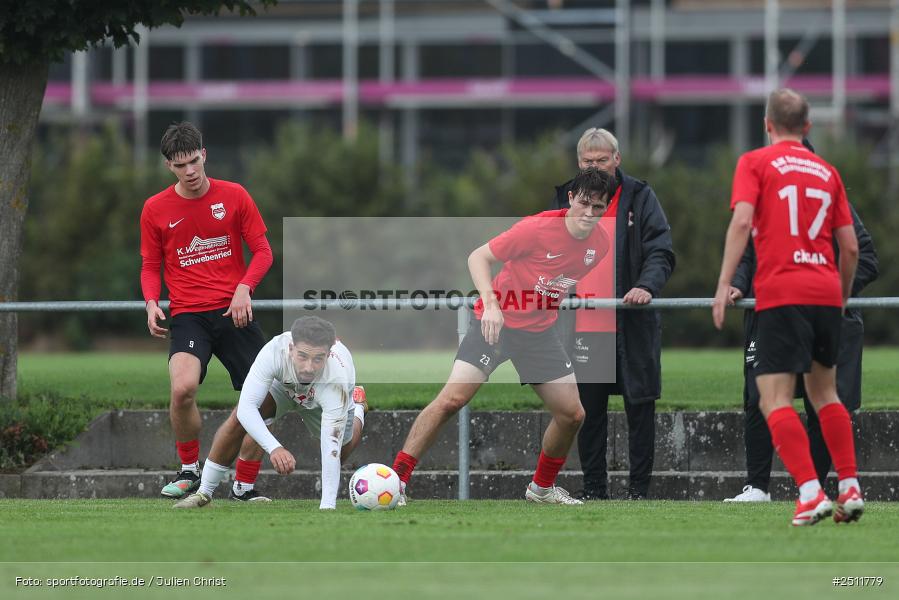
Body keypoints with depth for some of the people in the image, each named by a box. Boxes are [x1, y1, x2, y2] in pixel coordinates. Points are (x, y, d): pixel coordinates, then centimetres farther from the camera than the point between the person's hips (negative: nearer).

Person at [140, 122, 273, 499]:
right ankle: (189, 469, -4)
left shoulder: (234, 196, 2)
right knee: (183, 388, -27)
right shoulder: (155, 209, 3)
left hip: (233, 311, 1)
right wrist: (152, 303, -7)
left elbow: (262, 251, 5)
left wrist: (244, 288, -13)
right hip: (188, 314, -1)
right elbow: (150, 266, 12)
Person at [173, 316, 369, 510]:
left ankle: (357, 406, 39)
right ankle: (204, 492, -7)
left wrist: (327, 507, -51)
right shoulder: (276, 350, -44)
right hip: (284, 383, 0)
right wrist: (274, 448, -60)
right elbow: (246, 407, -45)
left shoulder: (337, 381, -45)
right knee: (238, 418, -25)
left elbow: (331, 449, -45)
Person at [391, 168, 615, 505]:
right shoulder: (537, 228, -22)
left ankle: (542, 488, 27)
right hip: (497, 323, -6)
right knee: (452, 398, -19)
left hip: (540, 331, 6)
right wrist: (490, 302, -31)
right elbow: (478, 257, -19)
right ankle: (397, 479, -13)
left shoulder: (601, 244, -3)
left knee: (571, 414, 3)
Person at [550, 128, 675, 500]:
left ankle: (639, 489, 6)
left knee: (639, 407, 1)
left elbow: (660, 252, -4)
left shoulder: (639, 197, 1)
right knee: (589, 410, 5)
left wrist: (646, 286, -22)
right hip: (583, 326, 3)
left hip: (631, 326, -3)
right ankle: (593, 490, 12)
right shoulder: (566, 200, 11)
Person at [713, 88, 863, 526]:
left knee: (774, 398, -6)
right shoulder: (827, 172, 16)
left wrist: (724, 284, -12)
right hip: (826, 293, 5)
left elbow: (741, 221, -11)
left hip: (781, 294, -5)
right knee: (824, 391, 20)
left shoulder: (755, 162, 4)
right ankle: (850, 489, 13)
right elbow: (850, 246, 13)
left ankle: (811, 493, -20)